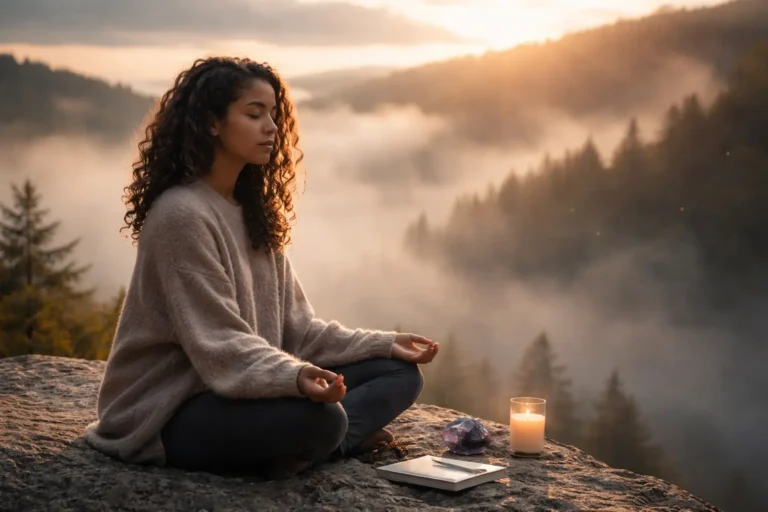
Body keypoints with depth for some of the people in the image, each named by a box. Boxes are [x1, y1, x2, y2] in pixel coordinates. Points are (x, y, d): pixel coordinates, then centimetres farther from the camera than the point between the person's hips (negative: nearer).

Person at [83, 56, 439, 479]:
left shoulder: (254, 211, 12)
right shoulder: (182, 214, -17)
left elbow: (293, 326, 10)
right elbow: (220, 346, -23)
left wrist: (383, 344, 2)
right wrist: (295, 377, -40)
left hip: (239, 390, 10)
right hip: (171, 413, -9)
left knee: (399, 373, 2)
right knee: (319, 417, -36)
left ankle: (296, 450, -15)